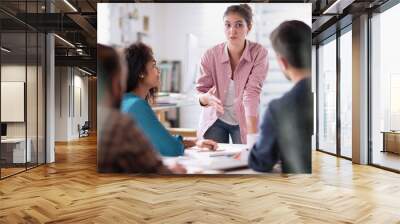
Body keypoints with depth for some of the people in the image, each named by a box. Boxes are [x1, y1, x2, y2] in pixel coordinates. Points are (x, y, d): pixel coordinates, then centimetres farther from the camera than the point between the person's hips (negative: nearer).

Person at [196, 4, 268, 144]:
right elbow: (201, 93, -10)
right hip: (215, 120, 1)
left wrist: (252, 137, -31)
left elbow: (252, 94, -24)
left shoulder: (258, 53, -18)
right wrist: (206, 98, -34)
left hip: (244, 121, -1)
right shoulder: (210, 55, -16)